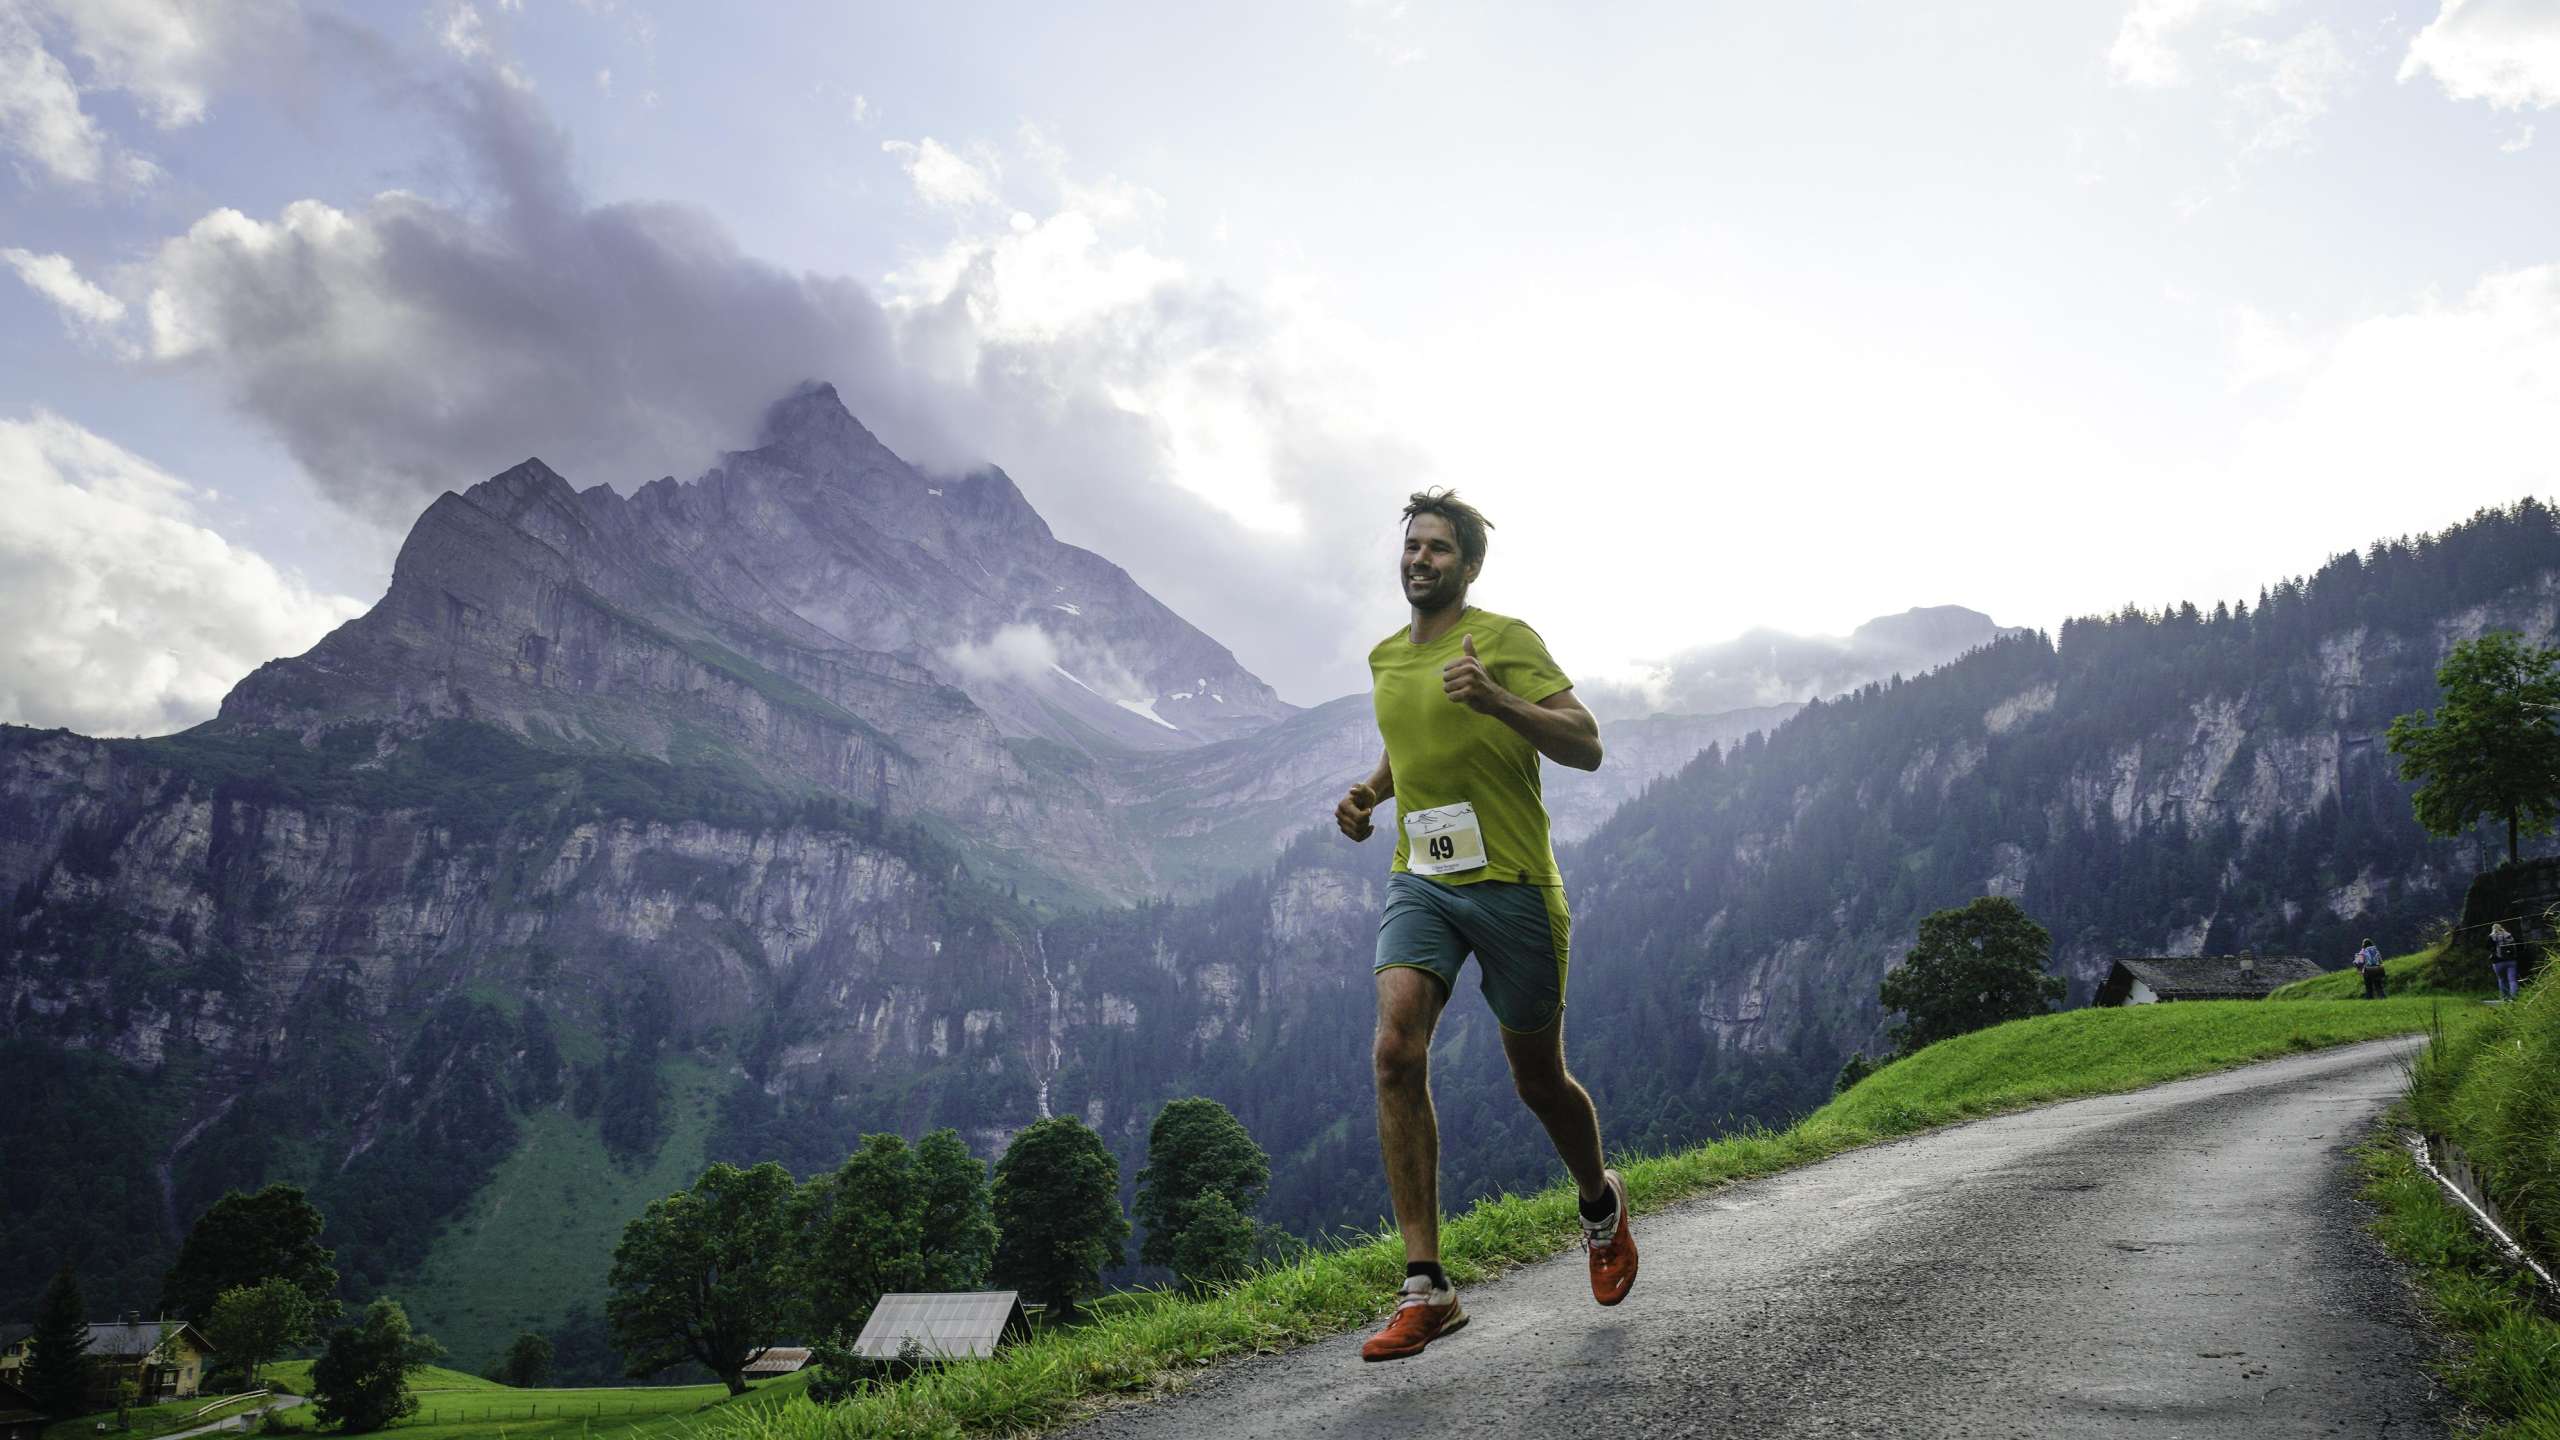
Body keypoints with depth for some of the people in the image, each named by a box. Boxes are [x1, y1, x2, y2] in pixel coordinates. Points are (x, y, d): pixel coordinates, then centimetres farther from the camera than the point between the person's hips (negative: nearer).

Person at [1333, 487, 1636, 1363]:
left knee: (1537, 1079, 8)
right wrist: (1369, 793, 10)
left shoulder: (1506, 639, -6)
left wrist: (1496, 700, -28)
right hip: (1419, 883, 4)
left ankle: (1601, 1206, 42)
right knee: (1397, 1051, -19)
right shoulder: (1385, 658, 13)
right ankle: (1426, 1290, -14)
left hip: (1512, 886, -4)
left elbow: (1586, 747, -13)